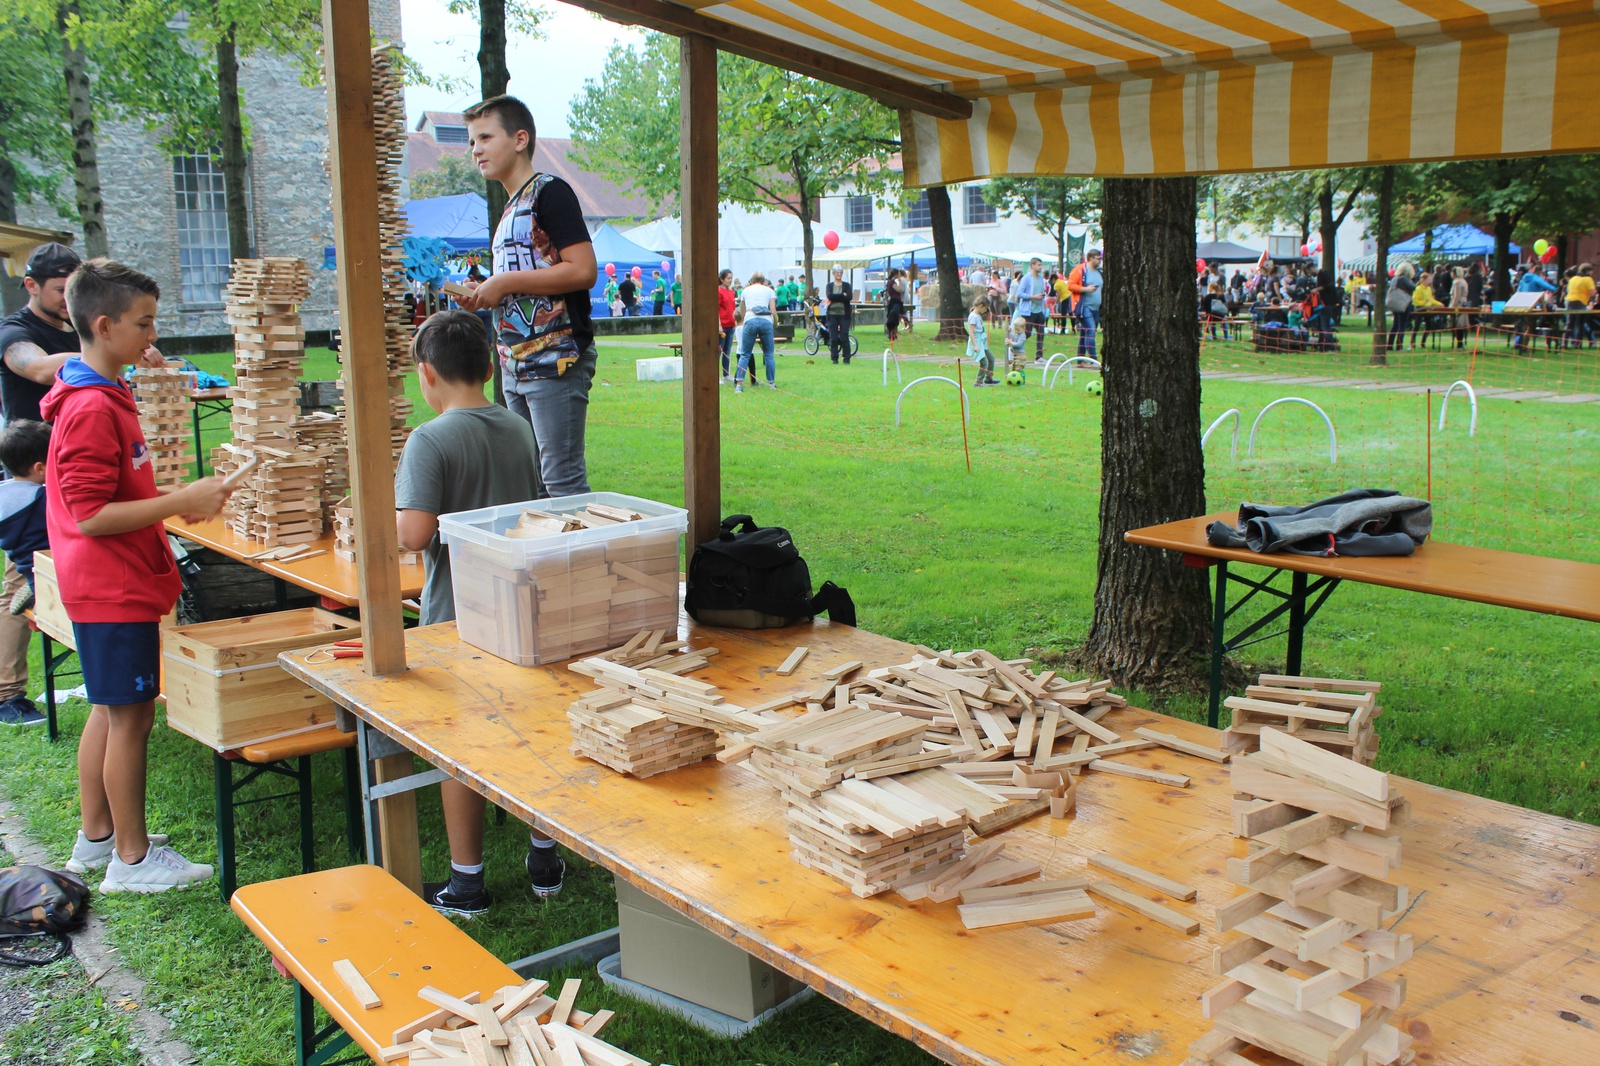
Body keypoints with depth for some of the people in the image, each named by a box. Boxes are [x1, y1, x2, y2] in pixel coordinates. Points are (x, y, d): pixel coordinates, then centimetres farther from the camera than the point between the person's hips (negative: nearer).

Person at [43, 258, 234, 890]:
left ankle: (96, 838, 30)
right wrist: (181, 501, -23)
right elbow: (90, 515, -23)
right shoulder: (93, 410, -21)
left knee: (109, 711, 17)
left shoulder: (103, 398, 12)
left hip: (111, 586, 10)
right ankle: (131, 858, 11)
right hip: (114, 591, -10)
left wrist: (176, 501, 11)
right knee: (131, 716, -1)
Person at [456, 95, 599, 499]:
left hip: (556, 359, -10)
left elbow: (583, 270, -18)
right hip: (516, 365, 10)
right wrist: (485, 296, 9)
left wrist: (506, 282, -13)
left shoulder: (549, 192, -7)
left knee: (562, 480, -8)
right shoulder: (510, 209, 21)